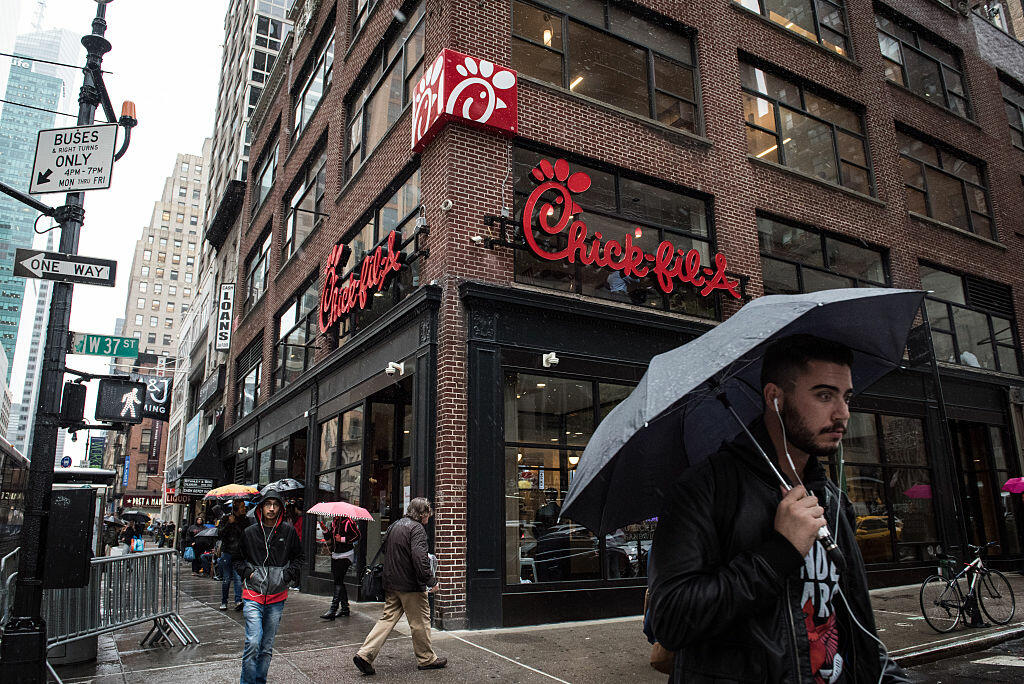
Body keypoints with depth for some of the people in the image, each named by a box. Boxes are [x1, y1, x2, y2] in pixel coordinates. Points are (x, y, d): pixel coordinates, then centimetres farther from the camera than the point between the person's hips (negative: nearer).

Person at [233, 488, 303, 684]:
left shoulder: (288, 531, 2)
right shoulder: (249, 532, 1)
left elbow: (298, 557, 13)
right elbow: (237, 558, 14)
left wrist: (287, 575, -2)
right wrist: (248, 572, -3)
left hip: (277, 597, 1)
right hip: (253, 595, -1)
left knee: (267, 648, 10)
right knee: (253, 643, -14)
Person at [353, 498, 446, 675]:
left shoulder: (394, 525, 11)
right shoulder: (417, 529, -16)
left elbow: (385, 549, 23)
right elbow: (419, 558, -27)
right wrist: (431, 581, -18)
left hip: (391, 583, 8)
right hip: (411, 585, -8)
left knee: (387, 618, 11)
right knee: (420, 622, 6)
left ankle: (365, 654, 2)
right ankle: (426, 659, 19)